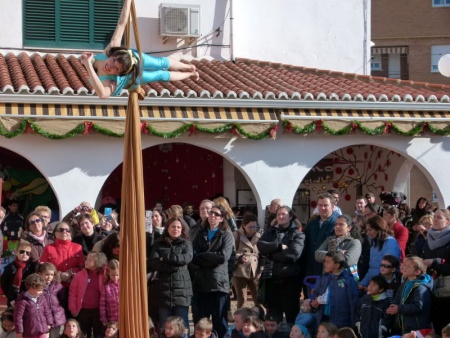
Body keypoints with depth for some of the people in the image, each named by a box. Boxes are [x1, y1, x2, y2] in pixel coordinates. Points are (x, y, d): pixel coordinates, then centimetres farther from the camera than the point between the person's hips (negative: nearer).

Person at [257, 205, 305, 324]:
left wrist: (271, 255, -8)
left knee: (291, 314, 2)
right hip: (271, 277, 4)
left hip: (290, 278, -4)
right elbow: (260, 245, -3)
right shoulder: (271, 231, 14)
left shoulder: (297, 234, 0)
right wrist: (279, 246, -16)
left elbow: (293, 254, -16)